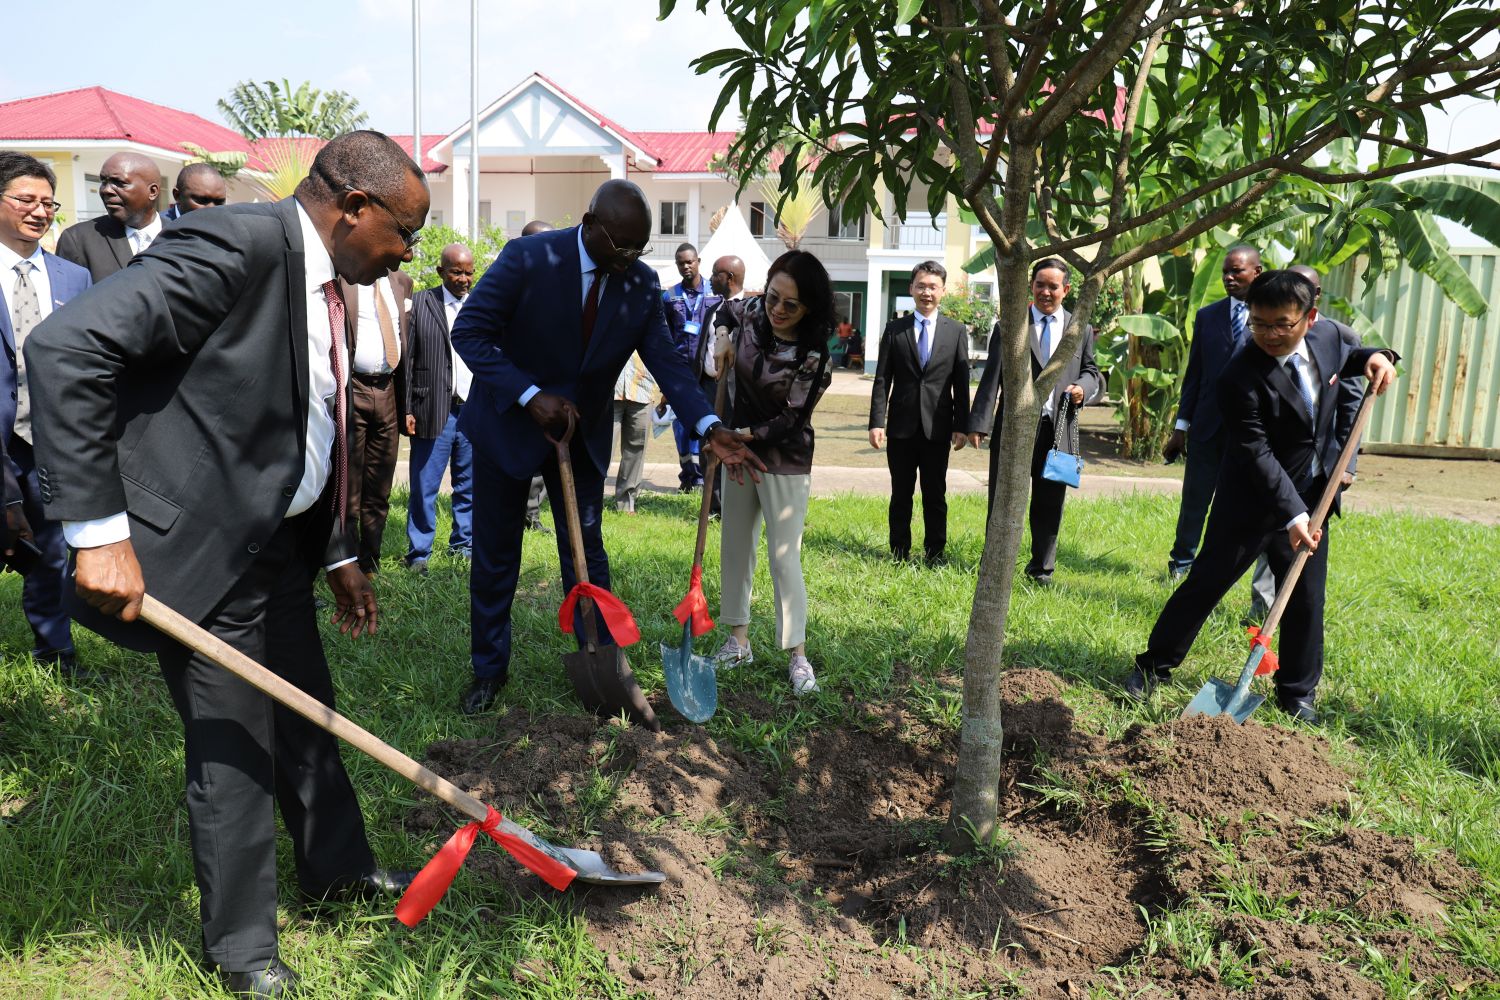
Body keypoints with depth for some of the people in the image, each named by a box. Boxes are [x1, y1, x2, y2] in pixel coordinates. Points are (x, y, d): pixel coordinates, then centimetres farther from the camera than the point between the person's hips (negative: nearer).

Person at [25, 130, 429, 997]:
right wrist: (100, 530, -28)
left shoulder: (330, 292, 8)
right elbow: (68, 347, -27)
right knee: (234, 755, 5)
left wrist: (340, 554, 19)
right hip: (202, 554, -8)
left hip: (279, 548, 9)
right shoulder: (238, 245, -21)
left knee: (310, 721, 21)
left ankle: (338, 868, 43)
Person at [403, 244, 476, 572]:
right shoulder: (419, 303, 2)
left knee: (469, 485, 11)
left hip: (477, 410, 3)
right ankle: (418, 553, 9)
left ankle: (464, 543, 24)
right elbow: (407, 360, -1)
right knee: (424, 487, 1)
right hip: (435, 410, -3)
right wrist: (407, 409, -6)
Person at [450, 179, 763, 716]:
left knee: (586, 551, 8)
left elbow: (665, 360, -11)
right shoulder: (528, 258, -20)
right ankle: (489, 669, 25)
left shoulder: (643, 283, -9)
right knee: (496, 555, 9)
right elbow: (469, 331, -18)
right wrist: (530, 396, -28)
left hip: (582, 431, 3)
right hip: (508, 426, -2)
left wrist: (710, 428, -26)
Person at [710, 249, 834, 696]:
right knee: (735, 546, 11)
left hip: (784, 461, -6)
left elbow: (790, 420, -18)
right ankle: (738, 641, 23)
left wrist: (743, 435, -22)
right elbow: (724, 314, 18)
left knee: (784, 556, -5)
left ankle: (798, 656, 6)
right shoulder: (751, 312, -7)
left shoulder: (812, 356, -21)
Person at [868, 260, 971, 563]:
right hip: (901, 426, 0)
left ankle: (935, 554, 17)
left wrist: (961, 425, -2)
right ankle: (900, 552, 18)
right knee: (901, 495, 8)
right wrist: (876, 422, -7)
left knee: (935, 495, 6)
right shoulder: (894, 330, 5)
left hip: (937, 428, 0)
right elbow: (882, 380, 2)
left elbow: (961, 383, 4)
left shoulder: (956, 331, 5)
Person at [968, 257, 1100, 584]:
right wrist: (979, 422, -11)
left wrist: (1083, 387, -5)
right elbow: (992, 376, -3)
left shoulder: (1081, 330, 11)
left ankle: (1041, 568, 26)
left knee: (1050, 503, 10)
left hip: (1059, 429, 2)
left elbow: (1091, 371, 20)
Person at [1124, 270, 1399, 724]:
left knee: (1307, 599, 10)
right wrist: (1291, 515, -29)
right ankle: (1152, 667, 16)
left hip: (1310, 499, 6)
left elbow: (1344, 359, 23)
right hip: (1252, 501, -5)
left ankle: (1298, 695, 27)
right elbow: (1257, 454, -24)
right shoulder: (1241, 378, -23)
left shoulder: (1326, 338, -3)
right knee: (1205, 583, 2)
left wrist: (1374, 357, 0)